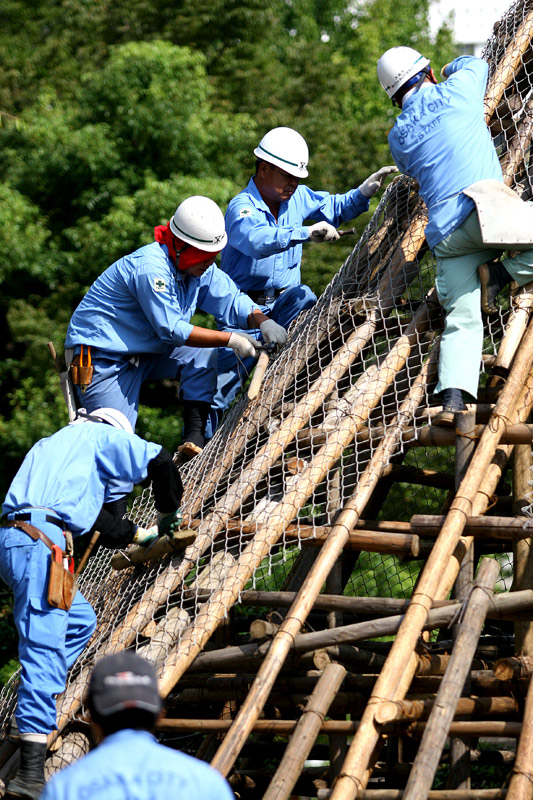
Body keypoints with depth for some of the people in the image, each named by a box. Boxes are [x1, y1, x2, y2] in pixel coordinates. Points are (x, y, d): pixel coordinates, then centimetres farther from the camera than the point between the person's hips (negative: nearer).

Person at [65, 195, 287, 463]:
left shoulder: (199, 267, -1)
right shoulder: (150, 268, -27)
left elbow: (232, 301, 2)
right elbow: (172, 330, -27)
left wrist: (263, 321, -19)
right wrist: (229, 340, -25)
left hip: (145, 352, 8)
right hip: (102, 359, -8)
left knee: (204, 353, -10)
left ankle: (194, 437, -12)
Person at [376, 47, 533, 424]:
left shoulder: (399, 136, 20)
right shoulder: (457, 91, 10)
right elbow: (476, 63, 31)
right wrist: (452, 69, 53)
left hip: (445, 232, 5)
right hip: (482, 206, -5)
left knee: (462, 320, -2)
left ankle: (452, 400, -21)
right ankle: (499, 274, -7)